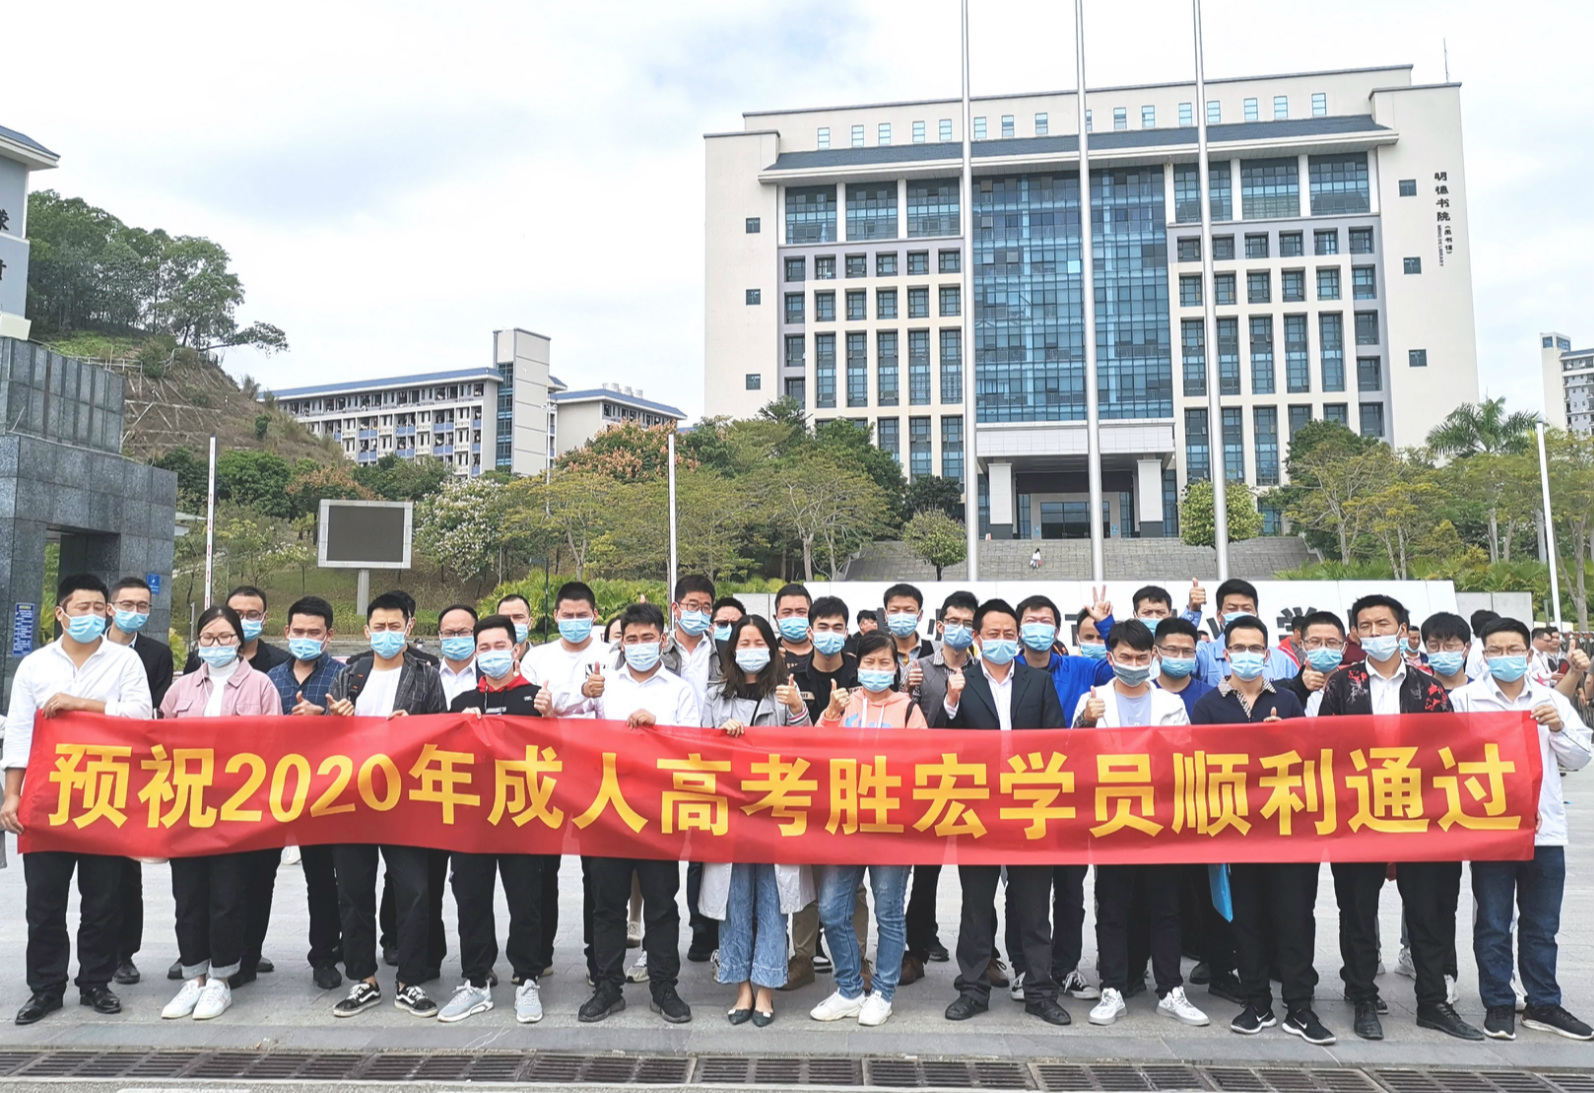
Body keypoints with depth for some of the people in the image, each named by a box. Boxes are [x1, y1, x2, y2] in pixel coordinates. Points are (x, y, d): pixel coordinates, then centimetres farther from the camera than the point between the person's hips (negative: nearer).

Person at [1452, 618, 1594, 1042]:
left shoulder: (1552, 701, 9)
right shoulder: (1466, 699, -1)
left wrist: (1558, 728, -9)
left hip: (1545, 828, 3)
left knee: (1542, 924, 12)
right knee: (1493, 923, 5)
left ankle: (1543, 1004, 24)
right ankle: (1498, 1005, 15)